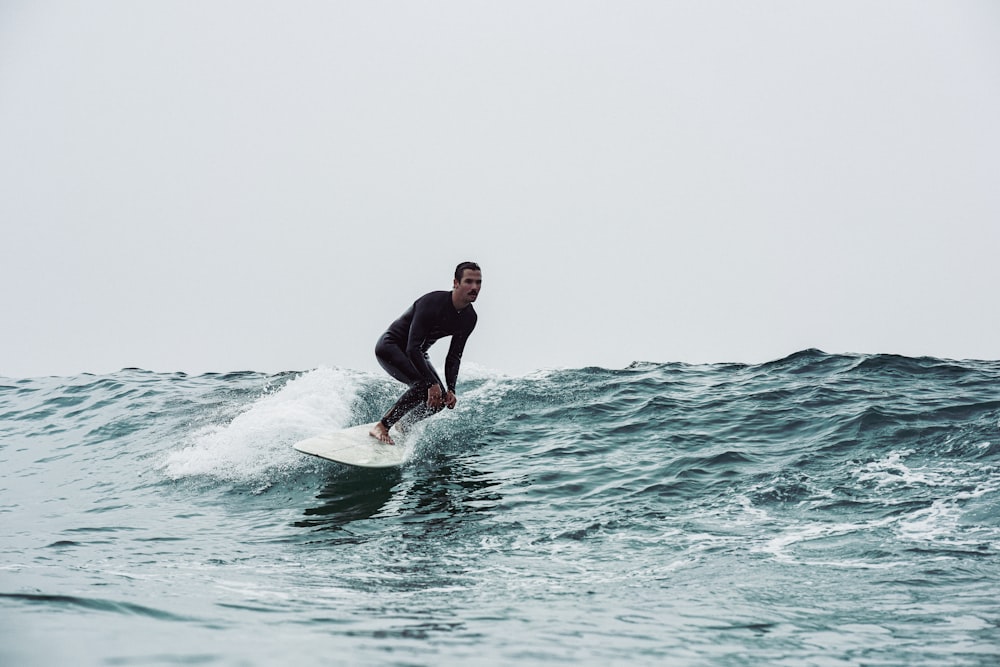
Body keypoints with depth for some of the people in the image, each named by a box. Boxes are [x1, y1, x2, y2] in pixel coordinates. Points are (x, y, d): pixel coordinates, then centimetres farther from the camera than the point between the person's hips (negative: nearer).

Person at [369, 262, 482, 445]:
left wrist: (451, 389, -14)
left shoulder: (469, 318, -6)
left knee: (441, 400, -5)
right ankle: (381, 427, -21)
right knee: (423, 385, -30)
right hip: (389, 347, -8)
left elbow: (454, 357, 0)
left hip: (416, 353, 8)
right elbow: (413, 348, -33)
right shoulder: (432, 303, -30)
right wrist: (432, 383, -37)